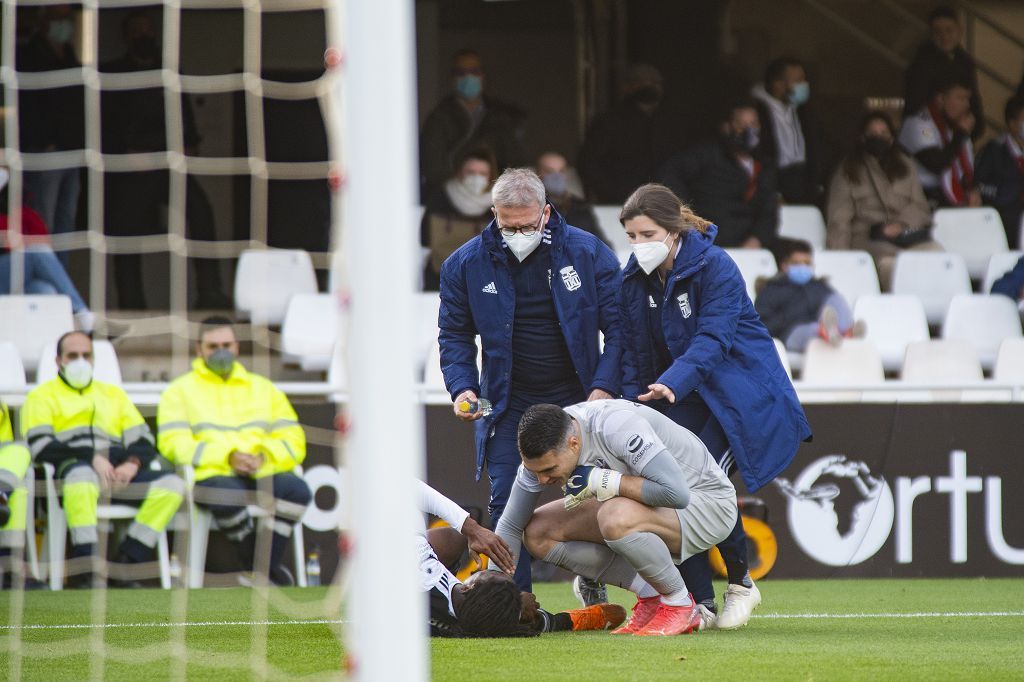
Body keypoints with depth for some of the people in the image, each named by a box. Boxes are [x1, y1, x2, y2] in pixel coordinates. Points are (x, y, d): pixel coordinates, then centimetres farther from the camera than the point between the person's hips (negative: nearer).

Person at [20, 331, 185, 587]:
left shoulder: (113, 394, 30)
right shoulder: (42, 396, 16)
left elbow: (143, 442, 20)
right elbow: (40, 446, -2)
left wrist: (132, 464, -5)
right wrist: (91, 457, -14)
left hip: (119, 473, 5)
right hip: (68, 471, -5)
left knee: (172, 485, -22)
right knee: (82, 475, -43)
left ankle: (126, 564, -25)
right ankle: (85, 569, -41)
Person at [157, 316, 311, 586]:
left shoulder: (263, 388, 25)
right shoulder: (180, 390, 16)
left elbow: (293, 442, 16)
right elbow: (173, 443, 0)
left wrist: (264, 457, -8)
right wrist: (227, 457, -13)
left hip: (263, 475, 3)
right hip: (210, 476, -3)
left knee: (297, 489, -30)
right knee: (227, 494, -39)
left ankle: (266, 566, -22)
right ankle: (255, 563, -17)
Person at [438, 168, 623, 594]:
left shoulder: (589, 254, -9)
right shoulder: (466, 264, -5)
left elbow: (618, 326, -6)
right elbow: (454, 334, 6)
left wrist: (604, 387, -18)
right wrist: (462, 387, -10)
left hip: (577, 397, -1)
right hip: (507, 403, 1)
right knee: (506, 505, -4)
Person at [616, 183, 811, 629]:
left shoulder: (715, 267, -19)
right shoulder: (634, 278, 0)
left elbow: (712, 338, -30)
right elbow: (633, 352, 6)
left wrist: (671, 383, -45)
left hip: (740, 391, -6)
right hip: (685, 398, 6)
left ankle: (740, 581, 3)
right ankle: (699, 600, -3)